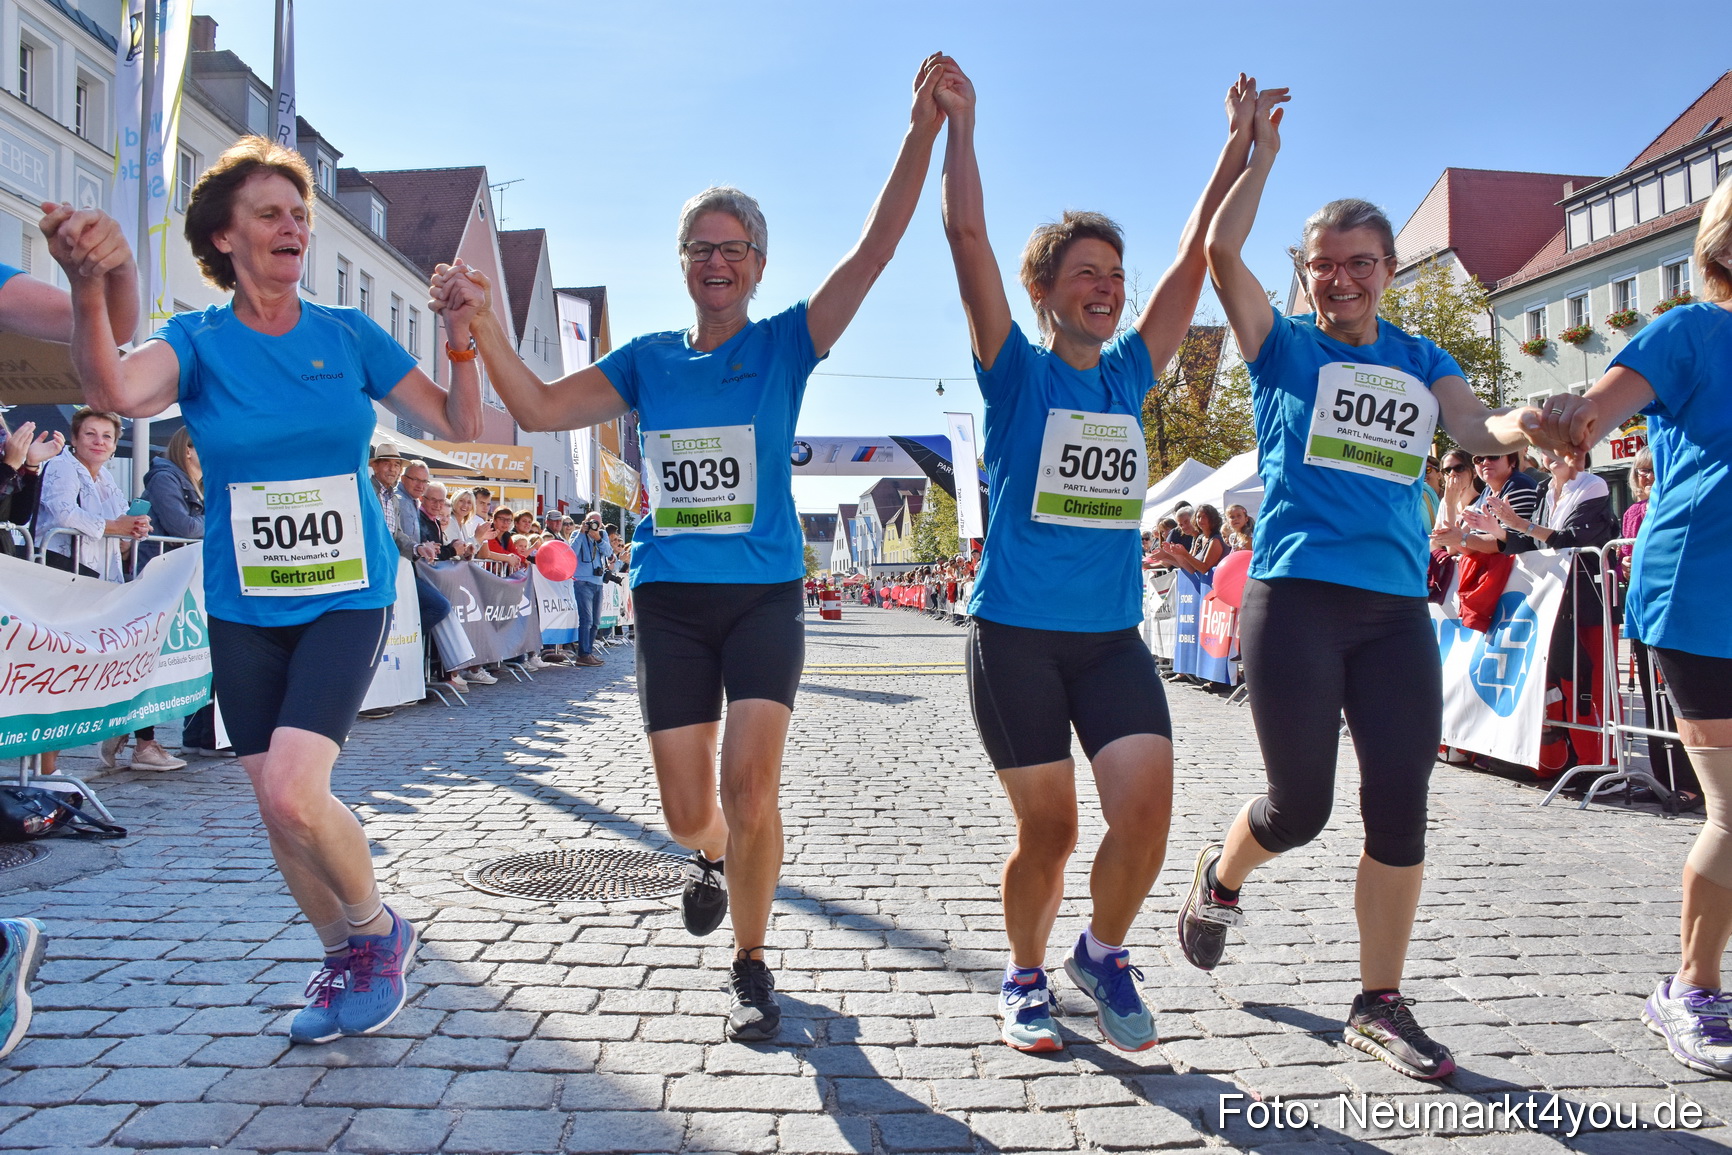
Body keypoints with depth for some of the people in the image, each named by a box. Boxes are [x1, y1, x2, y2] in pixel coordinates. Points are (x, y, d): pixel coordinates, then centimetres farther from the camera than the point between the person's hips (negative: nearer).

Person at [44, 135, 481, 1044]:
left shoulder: (349, 336, 0)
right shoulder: (198, 342, -2)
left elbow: (458, 426, -1)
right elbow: (115, 391, -24)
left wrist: (461, 340, -16)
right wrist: (87, 291, -41)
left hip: (347, 598, -2)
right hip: (244, 609, 2)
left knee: (292, 792, -19)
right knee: (276, 809, 8)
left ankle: (379, 930, 8)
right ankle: (343, 956, 31)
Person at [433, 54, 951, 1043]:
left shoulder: (786, 344, 1)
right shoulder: (648, 359, 9)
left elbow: (876, 250, -9)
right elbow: (539, 408, 2)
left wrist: (923, 129, -17)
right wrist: (482, 320, -11)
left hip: (765, 597, -2)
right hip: (670, 600, 3)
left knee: (751, 788, -13)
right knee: (688, 811, 6)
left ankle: (752, 964, 11)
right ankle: (714, 856, 45)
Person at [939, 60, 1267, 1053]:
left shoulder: (1130, 375, 11)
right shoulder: (1018, 373, 0)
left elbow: (1198, 259, 14)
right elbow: (969, 239, -7)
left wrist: (1239, 149, 15)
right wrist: (961, 122, -7)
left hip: (1113, 636, 4)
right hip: (1017, 635, -3)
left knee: (1147, 805, -11)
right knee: (1049, 831, 3)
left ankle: (1104, 953, 17)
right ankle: (1026, 979, 29)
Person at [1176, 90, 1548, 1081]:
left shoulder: (1419, 360, 16)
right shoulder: (1284, 346, 7)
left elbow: (1477, 428, 0)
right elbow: (1221, 251, -6)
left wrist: (1527, 426, -21)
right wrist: (1260, 151, -1)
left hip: (1398, 608, 4)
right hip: (1295, 597, -3)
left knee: (1401, 806, 0)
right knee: (1301, 805, -1)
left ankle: (1381, 1006, 14)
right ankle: (1221, 879, 33)